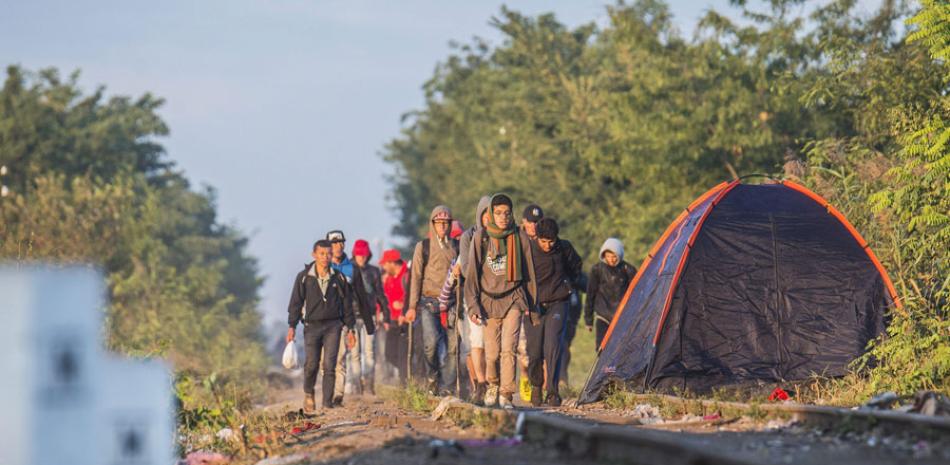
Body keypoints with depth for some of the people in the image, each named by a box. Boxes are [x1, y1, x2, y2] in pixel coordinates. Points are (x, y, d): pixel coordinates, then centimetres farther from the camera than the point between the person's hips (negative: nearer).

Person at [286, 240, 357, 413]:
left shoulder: (338, 278, 5)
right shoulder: (304, 277, 1)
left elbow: (347, 303, 11)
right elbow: (296, 302, 3)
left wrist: (350, 328, 9)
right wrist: (292, 327, -5)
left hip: (333, 326, 1)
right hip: (312, 325, -1)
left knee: (329, 365, -7)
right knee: (311, 364, -8)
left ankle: (328, 404, -4)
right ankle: (308, 394, 21)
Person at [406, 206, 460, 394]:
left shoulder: (456, 246, 12)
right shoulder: (423, 246, 5)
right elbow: (416, 276, 4)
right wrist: (412, 306, -2)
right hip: (429, 301, -2)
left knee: (452, 347, -5)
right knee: (431, 342, -18)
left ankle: (447, 388, 1)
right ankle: (432, 376, 6)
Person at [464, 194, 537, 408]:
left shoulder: (519, 237, 4)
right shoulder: (481, 236, 1)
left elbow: (528, 270, 10)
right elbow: (472, 270, 2)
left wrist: (531, 304, 10)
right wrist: (473, 303, -4)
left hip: (513, 298, 0)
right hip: (489, 297, 0)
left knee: (509, 348, -14)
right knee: (492, 352, 3)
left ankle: (506, 394, -11)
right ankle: (492, 385, 30)